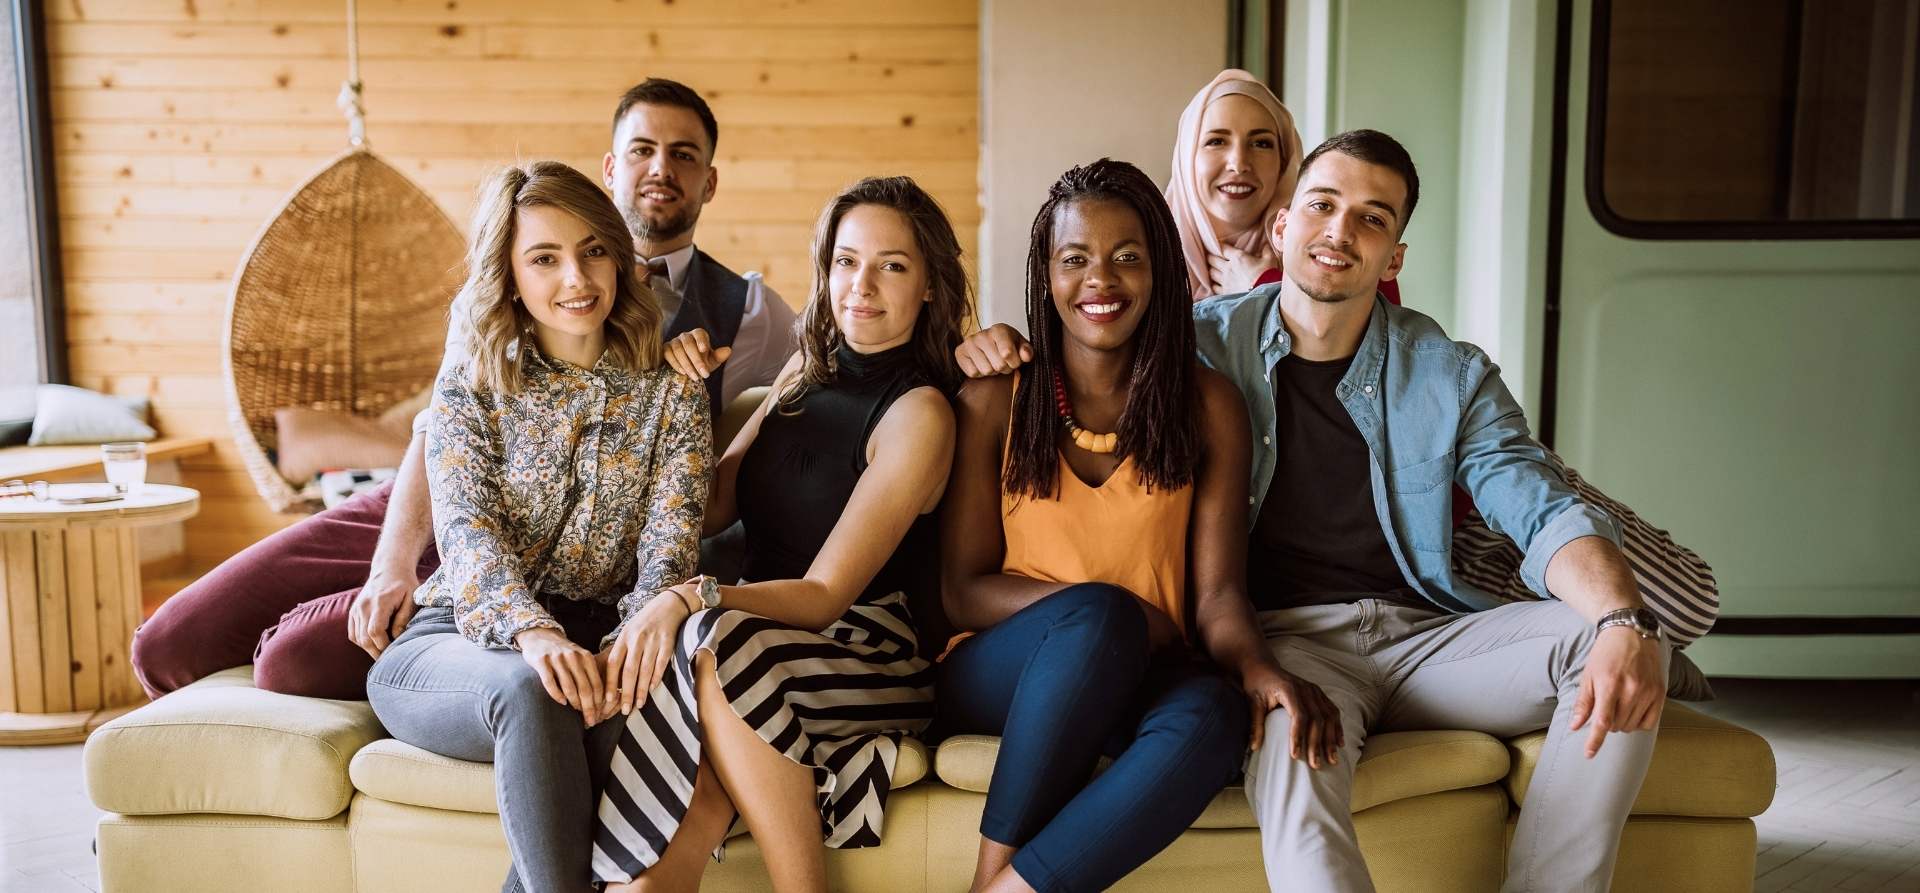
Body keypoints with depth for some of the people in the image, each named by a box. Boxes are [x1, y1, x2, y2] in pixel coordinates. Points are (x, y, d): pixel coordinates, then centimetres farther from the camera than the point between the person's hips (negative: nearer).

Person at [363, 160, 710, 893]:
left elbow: (669, 544, -4)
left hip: (593, 639, 1)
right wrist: (534, 633, -31)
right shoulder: (467, 390, 7)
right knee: (531, 691, -37)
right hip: (463, 637, 0)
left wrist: (650, 616, -29)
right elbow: (468, 534, -9)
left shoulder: (671, 399, 8)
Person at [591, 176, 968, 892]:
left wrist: (692, 599, -28)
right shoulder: (809, 370, 14)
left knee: (718, 651, -38)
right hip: (763, 624, 4)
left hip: (866, 659, -4)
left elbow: (824, 596, -13)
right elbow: (707, 511, 16)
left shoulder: (918, 414, -7)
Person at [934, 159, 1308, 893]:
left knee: (1215, 714, -33)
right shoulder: (992, 400, 3)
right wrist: (1104, 610, -16)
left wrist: (1256, 663, -24)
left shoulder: (1208, 406, 5)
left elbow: (1219, 592, -1)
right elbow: (962, 593, 0)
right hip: (1002, 675, 0)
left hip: (1137, 678, 1)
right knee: (1097, 615, -34)